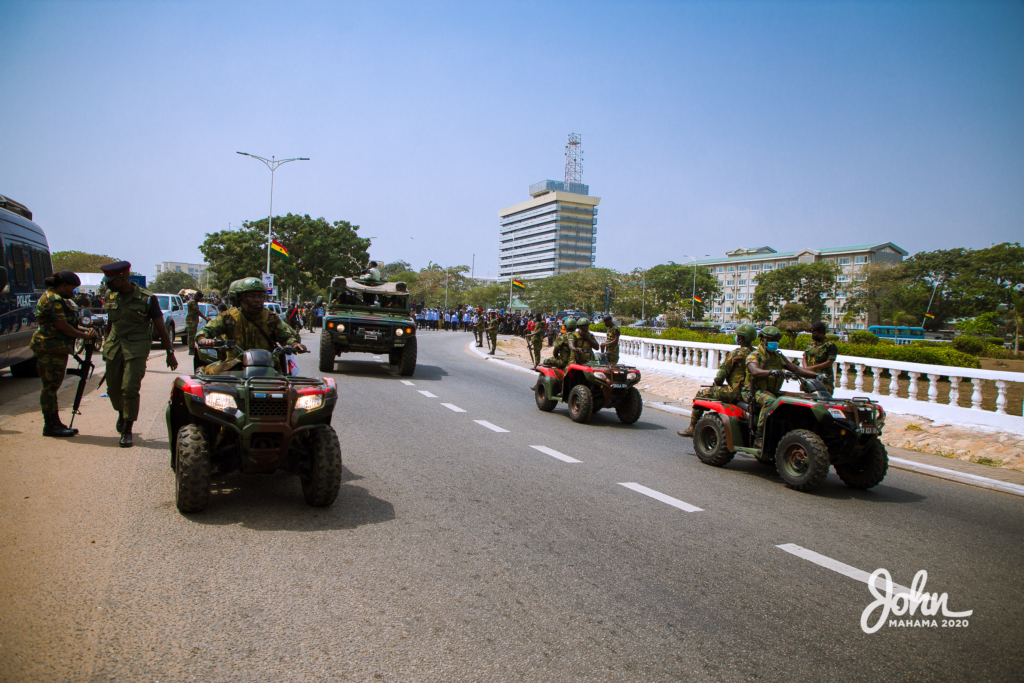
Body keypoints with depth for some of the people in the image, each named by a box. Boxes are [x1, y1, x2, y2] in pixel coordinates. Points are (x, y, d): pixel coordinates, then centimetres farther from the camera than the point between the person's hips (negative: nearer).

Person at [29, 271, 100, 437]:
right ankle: (50, 426, -1)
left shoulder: (58, 298, 17)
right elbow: (63, 327, -19)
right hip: (50, 348, -11)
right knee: (50, 385, -5)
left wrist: (84, 329, 4)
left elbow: (67, 322, 20)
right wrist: (85, 335, -10)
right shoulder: (53, 300, -16)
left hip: (56, 348, 11)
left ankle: (55, 423, 19)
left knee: (52, 386, 13)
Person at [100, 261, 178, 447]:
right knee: (113, 389, 10)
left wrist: (170, 353, -4)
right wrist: (107, 345, 27)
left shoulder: (146, 298, -8)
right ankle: (122, 413, 41)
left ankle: (127, 430, -2)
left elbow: (160, 328, -5)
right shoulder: (111, 297, 7)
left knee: (130, 388, -14)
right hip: (114, 348, 5)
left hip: (136, 350, -5)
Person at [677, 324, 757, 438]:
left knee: (701, 393, 7)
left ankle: (692, 428, 12)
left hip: (735, 392, -8)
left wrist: (717, 384, 11)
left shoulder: (735, 354, -15)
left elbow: (720, 377, -13)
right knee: (720, 389, 34)